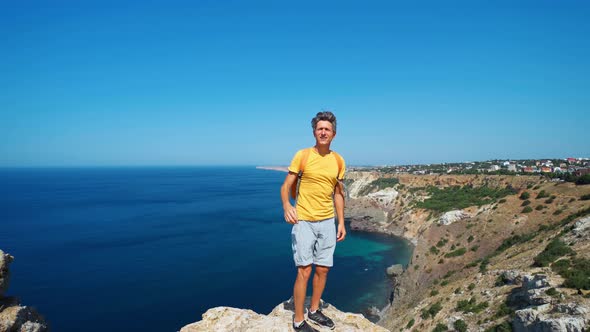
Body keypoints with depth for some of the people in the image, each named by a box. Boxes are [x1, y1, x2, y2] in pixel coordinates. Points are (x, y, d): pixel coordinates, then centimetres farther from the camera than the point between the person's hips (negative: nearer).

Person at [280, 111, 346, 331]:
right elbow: (286, 186, -7)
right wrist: (286, 206, -26)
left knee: (323, 269, 12)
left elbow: (338, 193, 13)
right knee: (304, 271, -3)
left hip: (327, 222, 5)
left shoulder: (338, 160, 5)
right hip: (304, 222, -4)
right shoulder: (302, 155, -8)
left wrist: (341, 222, 10)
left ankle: (314, 311, 33)